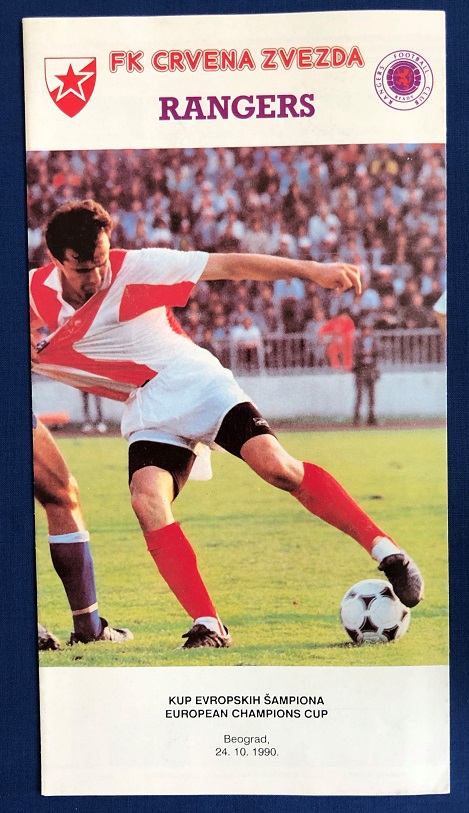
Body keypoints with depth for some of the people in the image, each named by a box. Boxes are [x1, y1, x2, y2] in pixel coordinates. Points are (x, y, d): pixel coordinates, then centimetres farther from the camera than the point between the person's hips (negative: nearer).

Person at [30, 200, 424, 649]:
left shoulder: (134, 268, -14)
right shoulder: (37, 292, -3)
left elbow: (228, 266, -16)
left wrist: (310, 269, -22)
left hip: (195, 383, -3)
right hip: (148, 413, 3)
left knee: (275, 465, -23)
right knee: (148, 501, -25)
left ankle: (385, 551, -11)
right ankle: (207, 626, -21)